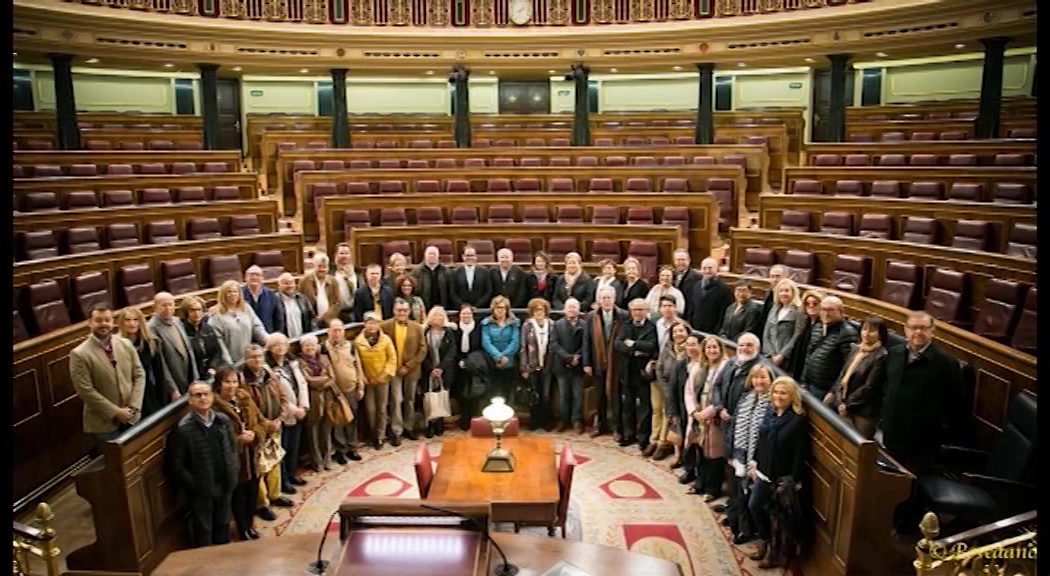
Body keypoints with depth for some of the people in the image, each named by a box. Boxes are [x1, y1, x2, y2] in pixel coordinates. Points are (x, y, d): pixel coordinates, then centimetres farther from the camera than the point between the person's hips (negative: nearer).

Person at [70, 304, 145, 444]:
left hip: (132, 417, 4)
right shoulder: (79, 354, -12)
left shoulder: (126, 344, 2)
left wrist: (133, 406, -8)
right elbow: (86, 391, -15)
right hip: (104, 423, -4)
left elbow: (139, 375, 4)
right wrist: (115, 412, -16)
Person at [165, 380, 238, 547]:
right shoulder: (183, 428, -16)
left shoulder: (224, 421, -1)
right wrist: (194, 485, -12)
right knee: (203, 532, 12)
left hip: (224, 486, 5)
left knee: (223, 526, 21)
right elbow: (175, 466, -13)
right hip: (201, 490, -5)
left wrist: (232, 475, 0)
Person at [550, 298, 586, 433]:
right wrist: (568, 357, -14)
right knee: (563, 394, 9)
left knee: (577, 395, 5)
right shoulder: (557, 324, 5)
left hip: (578, 365, -1)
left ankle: (577, 421, 13)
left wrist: (577, 357, -16)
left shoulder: (584, 325, 1)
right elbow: (554, 344, -4)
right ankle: (563, 420, 18)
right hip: (562, 365, 1)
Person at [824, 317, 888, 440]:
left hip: (864, 412, -6)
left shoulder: (881, 356, -14)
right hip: (844, 405, 6)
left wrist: (847, 404, -11)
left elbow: (869, 387, -16)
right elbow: (843, 375, 9)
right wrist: (839, 401, -1)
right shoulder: (856, 348, 7)